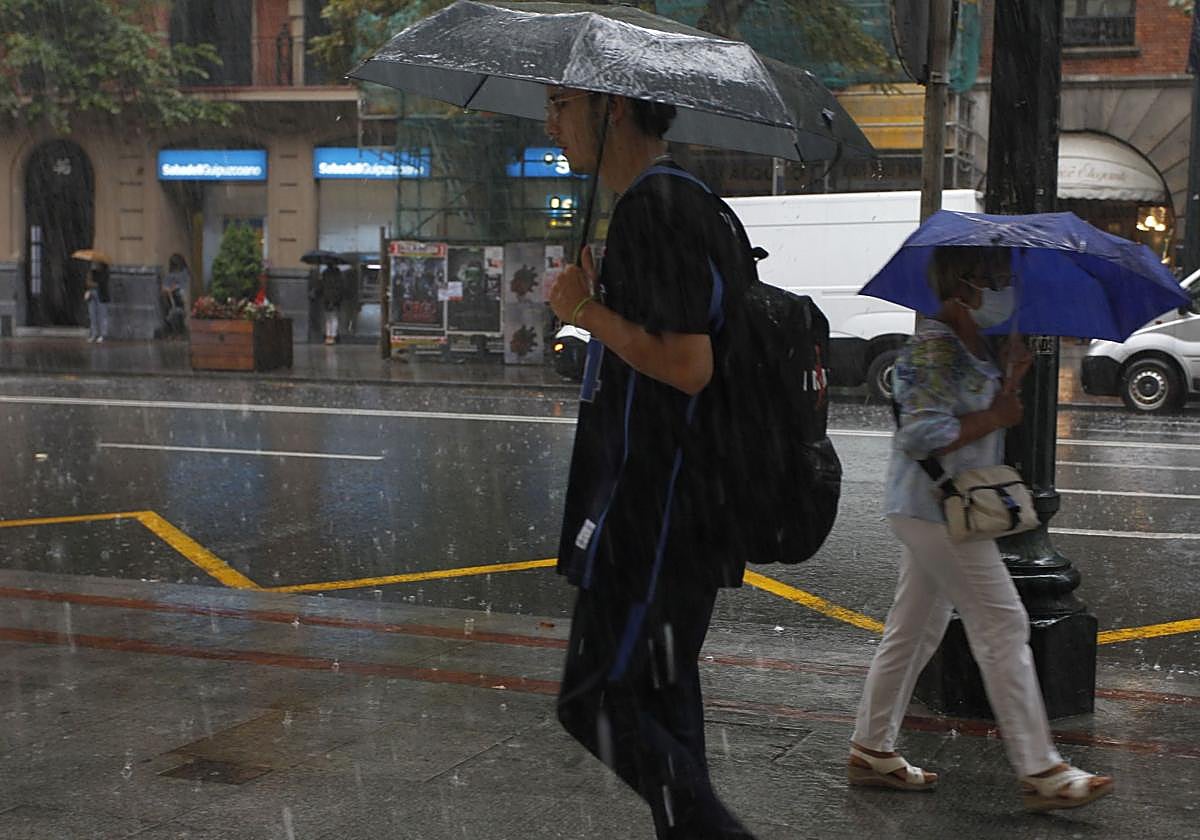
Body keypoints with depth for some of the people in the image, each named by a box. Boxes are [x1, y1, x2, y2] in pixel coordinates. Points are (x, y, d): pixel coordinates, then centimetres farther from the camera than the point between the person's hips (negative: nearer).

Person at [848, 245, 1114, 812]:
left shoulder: (971, 345, 13)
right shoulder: (935, 347, -17)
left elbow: (986, 412, 17)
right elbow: (922, 434, -24)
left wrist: (1010, 380, 0)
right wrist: (995, 418, -15)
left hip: (930, 510, 10)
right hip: (939, 508, -10)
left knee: (913, 630, 14)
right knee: (1003, 628, -6)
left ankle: (872, 750, 22)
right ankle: (1040, 771, 0)